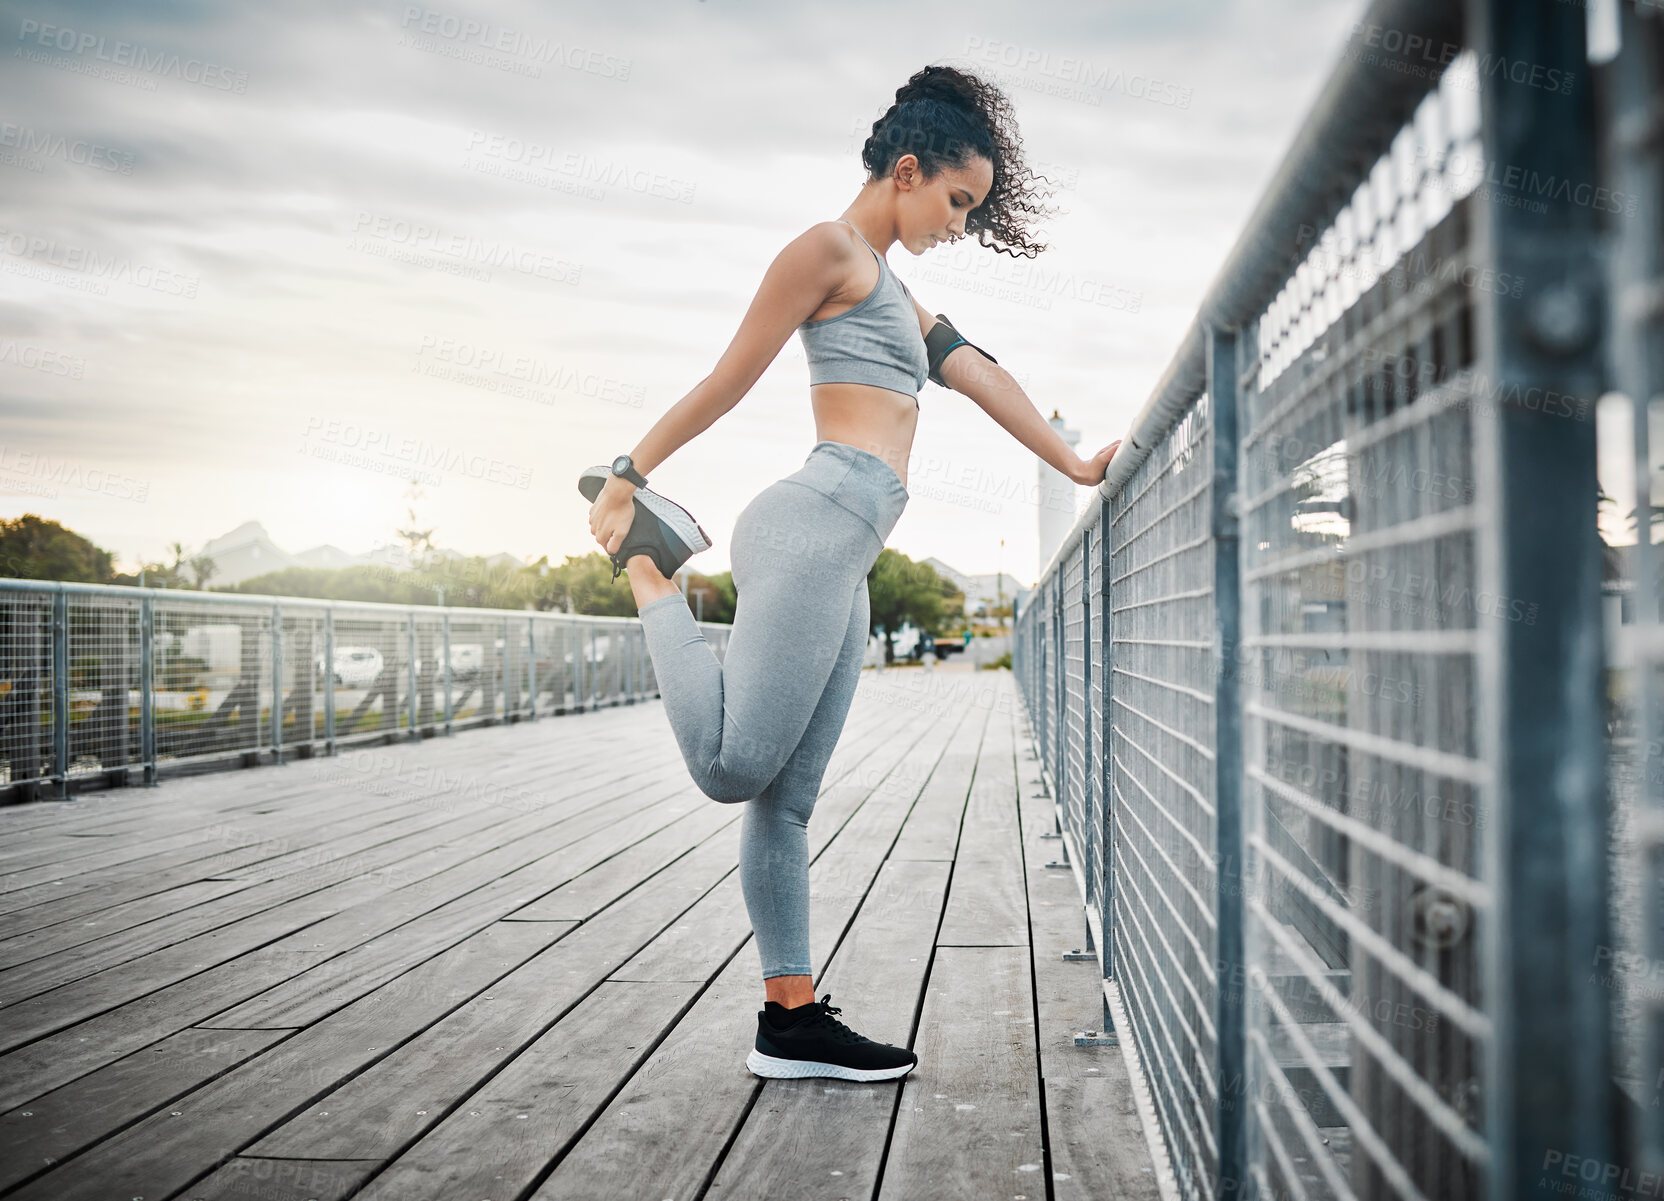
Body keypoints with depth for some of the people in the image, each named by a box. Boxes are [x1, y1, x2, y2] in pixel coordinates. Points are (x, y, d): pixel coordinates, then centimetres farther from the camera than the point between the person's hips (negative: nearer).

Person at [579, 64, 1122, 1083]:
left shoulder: (890, 288, 31)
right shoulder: (830, 248, 2)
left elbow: (980, 375, 26)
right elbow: (730, 379, -1)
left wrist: (1077, 467, 23)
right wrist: (629, 473, -1)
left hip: (844, 561, 10)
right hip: (817, 525, -9)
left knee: (788, 797, 5)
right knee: (732, 766, -16)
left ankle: (792, 1021, 7)